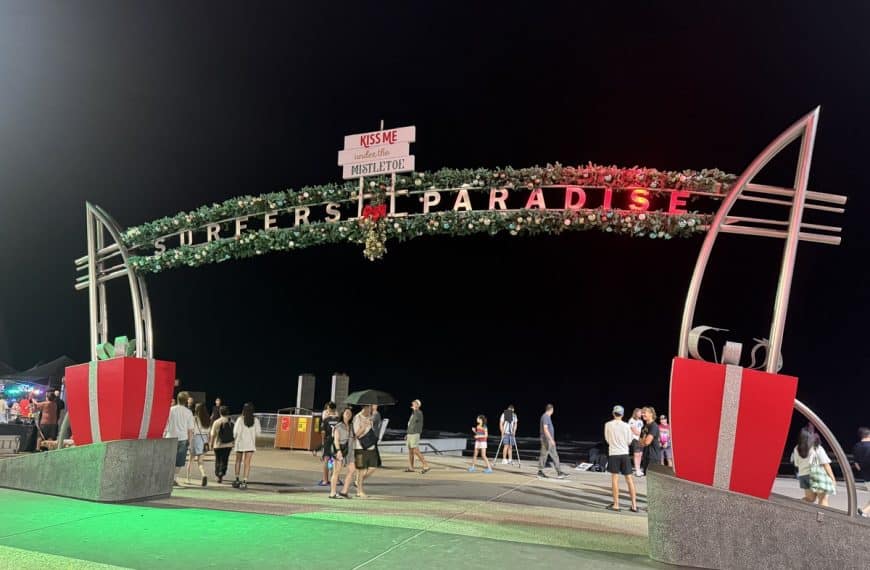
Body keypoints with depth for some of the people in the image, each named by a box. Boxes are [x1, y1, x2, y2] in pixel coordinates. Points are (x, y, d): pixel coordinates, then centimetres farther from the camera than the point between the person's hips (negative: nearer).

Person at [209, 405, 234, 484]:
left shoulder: (216, 422, -9)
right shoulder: (231, 422, -4)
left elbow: (213, 434, -6)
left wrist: (211, 444, 7)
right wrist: (233, 443, 12)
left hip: (218, 445, -1)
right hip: (228, 445, 1)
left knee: (218, 461, 12)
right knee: (225, 460, 11)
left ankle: (218, 475, 9)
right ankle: (222, 473, -5)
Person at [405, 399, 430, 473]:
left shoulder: (419, 412, -12)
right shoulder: (413, 413, 17)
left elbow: (417, 418, -32)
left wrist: (415, 409, -18)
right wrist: (407, 434, 23)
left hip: (415, 435, -10)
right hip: (410, 434, 10)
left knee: (416, 452, -13)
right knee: (410, 451, 7)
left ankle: (426, 466, -12)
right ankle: (410, 468, 10)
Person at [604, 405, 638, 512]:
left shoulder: (608, 425, -5)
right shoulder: (626, 426, -3)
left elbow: (607, 440, 4)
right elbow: (629, 442, 3)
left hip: (613, 453, -1)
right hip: (625, 453, 1)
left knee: (615, 478, 5)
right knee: (629, 478, 7)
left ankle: (616, 504, 6)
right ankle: (634, 505, 7)